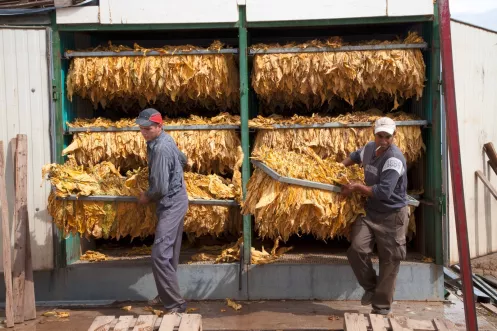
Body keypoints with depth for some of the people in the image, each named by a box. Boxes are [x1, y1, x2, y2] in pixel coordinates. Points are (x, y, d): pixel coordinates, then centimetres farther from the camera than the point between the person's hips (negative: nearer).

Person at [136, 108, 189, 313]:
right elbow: (182, 160, 26)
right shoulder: (164, 140, 8)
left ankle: (176, 304, -10)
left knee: (160, 254, -14)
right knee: (169, 253, 17)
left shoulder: (161, 148, -23)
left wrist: (147, 197, -6)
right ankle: (167, 295, 29)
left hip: (171, 204, -11)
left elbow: (161, 187, -24)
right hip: (174, 201, 11)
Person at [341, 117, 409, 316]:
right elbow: (356, 156, 29)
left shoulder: (394, 159, -22)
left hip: (392, 215, -6)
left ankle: (382, 306, 17)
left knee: (389, 260, 3)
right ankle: (370, 287, 14)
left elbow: (384, 192, -30)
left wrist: (356, 187, -18)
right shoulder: (370, 148, 3)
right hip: (370, 212, 6)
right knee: (357, 249, -12)